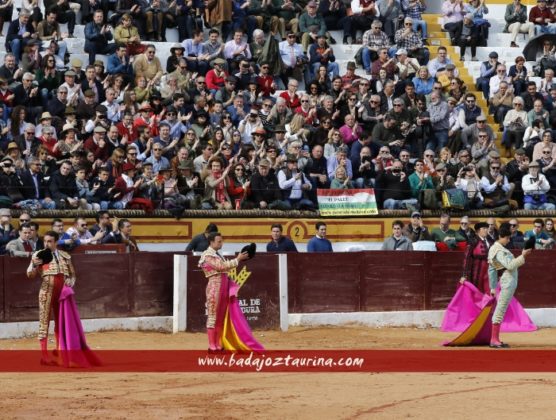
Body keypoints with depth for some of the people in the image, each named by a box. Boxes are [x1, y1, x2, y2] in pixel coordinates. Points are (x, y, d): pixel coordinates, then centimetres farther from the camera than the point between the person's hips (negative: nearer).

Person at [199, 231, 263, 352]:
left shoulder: (217, 255, 17)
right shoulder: (208, 256, -11)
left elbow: (225, 267, 13)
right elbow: (222, 266, -20)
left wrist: (238, 260, 2)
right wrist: (237, 260, -16)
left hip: (224, 288, 9)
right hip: (215, 288, -9)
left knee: (222, 317, 9)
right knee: (213, 316, -4)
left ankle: (219, 345, 13)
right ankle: (212, 346, -1)